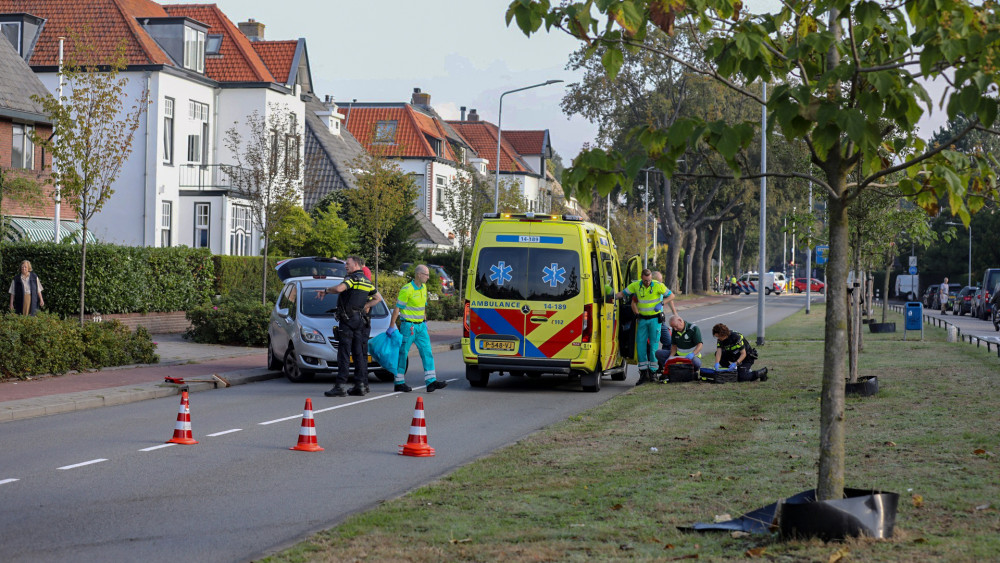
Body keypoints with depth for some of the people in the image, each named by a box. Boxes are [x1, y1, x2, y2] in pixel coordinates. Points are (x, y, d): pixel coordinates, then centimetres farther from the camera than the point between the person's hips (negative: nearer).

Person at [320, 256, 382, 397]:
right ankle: (361, 385, 7)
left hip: (348, 320, -7)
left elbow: (339, 288, -25)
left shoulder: (352, 278, -9)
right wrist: (365, 306, 12)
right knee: (360, 354, 9)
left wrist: (326, 291, -9)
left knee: (344, 353, -8)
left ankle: (340, 386, -12)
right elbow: (378, 298, 20)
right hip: (362, 321, 8)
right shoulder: (367, 282, 17)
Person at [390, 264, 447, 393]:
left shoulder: (423, 288, 9)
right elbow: (397, 308, -14)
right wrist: (392, 326, -14)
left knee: (427, 352, -1)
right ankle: (399, 383, 8)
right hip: (408, 326, -8)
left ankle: (431, 381, -4)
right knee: (403, 353, 0)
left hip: (420, 325, 8)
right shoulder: (407, 290, -15)